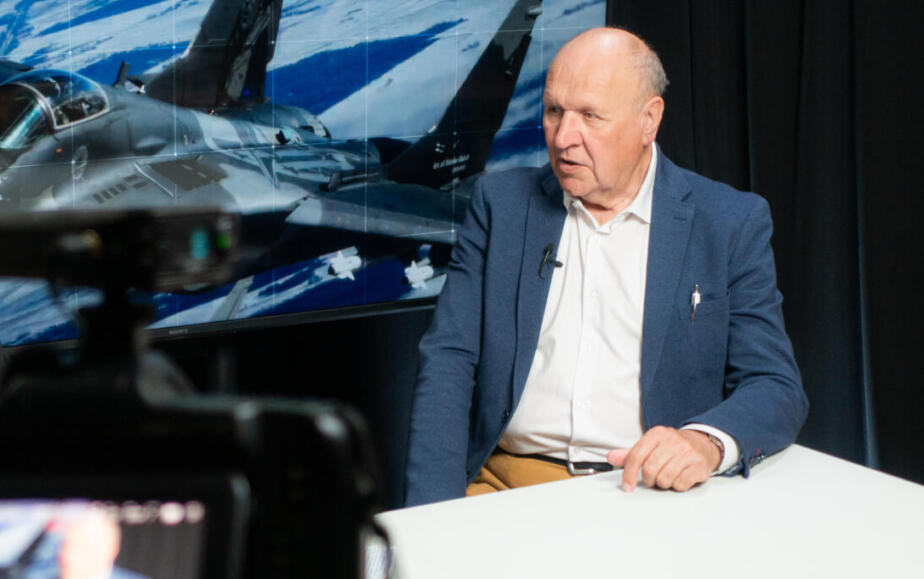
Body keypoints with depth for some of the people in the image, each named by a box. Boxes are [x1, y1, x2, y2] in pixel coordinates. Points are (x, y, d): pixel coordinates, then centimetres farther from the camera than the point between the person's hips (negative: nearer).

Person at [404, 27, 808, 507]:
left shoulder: (733, 224, 5)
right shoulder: (501, 202, 10)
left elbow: (778, 390, 2)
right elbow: (447, 361, 5)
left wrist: (707, 441, -22)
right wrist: (434, 518, -9)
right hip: (506, 482, 1)